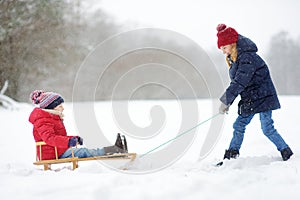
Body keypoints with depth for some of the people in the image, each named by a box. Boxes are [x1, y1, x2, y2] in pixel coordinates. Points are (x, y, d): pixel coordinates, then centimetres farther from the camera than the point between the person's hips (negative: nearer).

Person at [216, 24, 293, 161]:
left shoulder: (247, 57, -21)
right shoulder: (235, 59, 9)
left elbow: (240, 82, -28)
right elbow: (236, 83, 14)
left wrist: (225, 101, -27)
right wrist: (228, 102, 4)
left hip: (262, 97, -9)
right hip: (249, 100, 9)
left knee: (267, 129, -9)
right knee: (239, 125, 7)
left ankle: (287, 153, 3)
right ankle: (232, 154, 14)